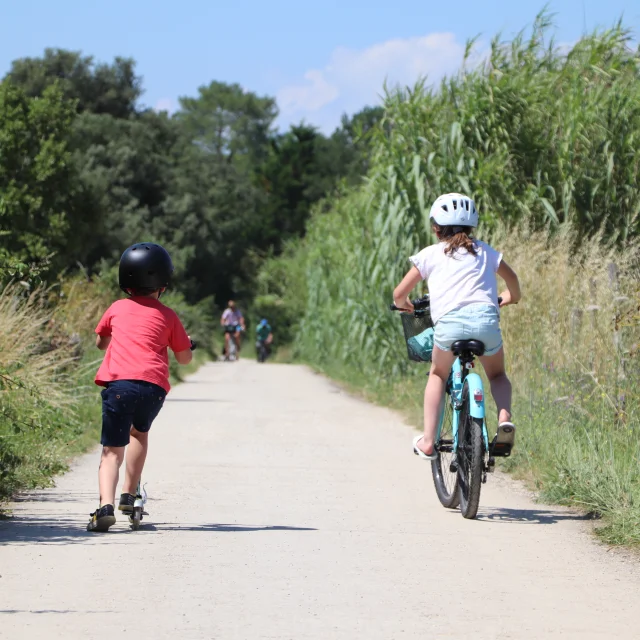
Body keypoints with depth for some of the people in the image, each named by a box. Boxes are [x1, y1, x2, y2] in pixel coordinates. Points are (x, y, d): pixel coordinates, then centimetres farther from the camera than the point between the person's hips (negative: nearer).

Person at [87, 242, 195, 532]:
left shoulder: (117, 309, 19)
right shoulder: (167, 316, 15)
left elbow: (100, 342, 34)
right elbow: (184, 358, 20)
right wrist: (188, 343, 42)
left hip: (118, 382, -1)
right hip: (154, 386, 1)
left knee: (112, 449, -1)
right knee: (140, 431, 29)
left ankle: (107, 504, -24)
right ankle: (129, 495, 27)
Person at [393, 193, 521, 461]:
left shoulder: (430, 254, 19)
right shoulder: (484, 251, 26)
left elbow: (399, 294, 19)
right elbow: (512, 280, 40)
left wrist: (405, 306, 42)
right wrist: (510, 298, 62)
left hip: (449, 321, -2)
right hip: (486, 319, 2)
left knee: (438, 375, 25)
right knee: (497, 374, 27)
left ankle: (427, 441, 15)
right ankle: (504, 416, -3)